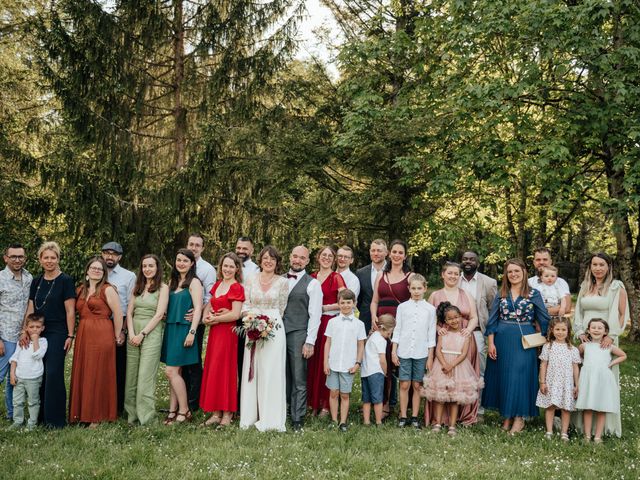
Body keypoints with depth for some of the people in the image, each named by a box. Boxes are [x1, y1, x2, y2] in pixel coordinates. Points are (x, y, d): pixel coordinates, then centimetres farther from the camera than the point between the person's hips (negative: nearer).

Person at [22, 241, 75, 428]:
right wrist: (25, 332, -1)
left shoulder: (65, 280, -5)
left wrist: (70, 335, -11)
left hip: (57, 334, -5)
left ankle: (55, 419, 1)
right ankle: (41, 414, 19)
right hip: (39, 333, 6)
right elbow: (30, 309, 11)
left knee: (53, 375, -7)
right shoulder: (36, 282, 11)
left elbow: (70, 311, -8)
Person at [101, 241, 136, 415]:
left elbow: (131, 307, -2)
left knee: (119, 367, 0)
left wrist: (123, 330, -9)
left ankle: (118, 407, 9)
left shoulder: (129, 276, 3)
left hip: (120, 327, -3)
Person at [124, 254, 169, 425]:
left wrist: (142, 334, -11)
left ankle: (146, 416, -3)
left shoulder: (163, 287, -1)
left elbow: (159, 315, -8)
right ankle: (131, 413, 10)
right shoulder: (137, 287, 15)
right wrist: (131, 333, -5)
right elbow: (129, 312, 10)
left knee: (146, 375, -8)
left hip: (152, 333, -5)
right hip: (134, 334, 5)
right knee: (131, 374, 3)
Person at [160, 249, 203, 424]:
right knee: (174, 372, 8)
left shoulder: (194, 282, -5)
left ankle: (184, 410, 0)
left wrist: (192, 332, -17)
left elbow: (198, 308, -11)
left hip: (183, 329, -7)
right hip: (170, 329, 7)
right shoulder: (172, 281, 16)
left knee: (171, 371, -10)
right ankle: (173, 410, 12)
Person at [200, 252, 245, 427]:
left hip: (227, 332, -7)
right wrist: (206, 316, -3)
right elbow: (209, 305, 18)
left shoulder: (237, 287, -9)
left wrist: (215, 319, -8)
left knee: (224, 370, -2)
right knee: (212, 370, 7)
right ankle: (216, 412, 13)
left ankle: (227, 413, 8)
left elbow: (236, 314, -17)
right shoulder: (217, 285, 13)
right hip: (214, 332, 7)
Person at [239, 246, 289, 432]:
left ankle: (270, 418, 3)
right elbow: (245, 306, 5)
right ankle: (251, 416, 12)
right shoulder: (251, 280, 7)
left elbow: (281, 309, 7)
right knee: (252, 371, 4)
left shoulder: (282, 282, 3)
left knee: (272, 372, -3)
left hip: (274, 330, -2)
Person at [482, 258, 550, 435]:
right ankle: (507, 416, 15)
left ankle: (519, 417, 6)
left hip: (524, 341, -3)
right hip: (502, 340, 3)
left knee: (520, 375, -4)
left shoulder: (534, 294, 0)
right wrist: (491, 343, -2)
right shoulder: (501, 294, 6)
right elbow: (492, 320, 5)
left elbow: (544, 319, 2)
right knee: (503, 376, 5)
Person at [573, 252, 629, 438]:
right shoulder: (585, 287, 14)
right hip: (586, 339, 5)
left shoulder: (616, 287, -1)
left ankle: (606, 425, 6)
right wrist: (580, 333, 1)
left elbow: (622, 315, -4)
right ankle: (582, 422, 14)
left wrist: (611, 336, -13)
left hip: (605, 340, -4)